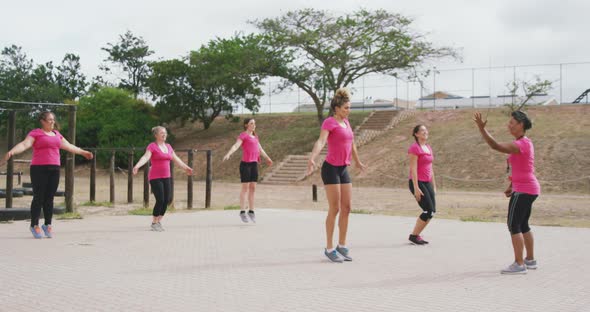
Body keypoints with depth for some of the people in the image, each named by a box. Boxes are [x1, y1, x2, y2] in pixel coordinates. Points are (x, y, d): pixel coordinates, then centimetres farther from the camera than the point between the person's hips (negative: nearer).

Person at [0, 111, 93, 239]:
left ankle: (47, 225, 13)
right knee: (38, 198, -4)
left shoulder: (57, 134, 19)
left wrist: (82, 152, 40)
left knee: (49, 198, 4)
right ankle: (34, 225, 5)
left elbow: (69, 146, 31)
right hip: (39, 169, -5)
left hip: (54, 170, 5)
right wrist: (11, 152, -33)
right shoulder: (35, 133, -1)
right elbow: (24, 144, -15)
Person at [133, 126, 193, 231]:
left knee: (167, 200, 2)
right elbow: (145, 157, -25)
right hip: (155, 178, -7)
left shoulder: (168, 146, 12)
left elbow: (176, 159, 23)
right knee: (160, 200, -12)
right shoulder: (152, 146, -8)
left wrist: (186, 168, 32)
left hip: (166, 178, 7)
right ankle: (154, 224, 4)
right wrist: (137, 166, -42)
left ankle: (159, 222, 19)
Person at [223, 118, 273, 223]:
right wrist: (228, 154, -39)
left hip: (254, 164, 7)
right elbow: (235, 146, -21)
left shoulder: (254, 136, 18)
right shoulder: (243, 135, -5)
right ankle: (242, 212, 3)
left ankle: (251, 211, 14)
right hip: (245, 164, -7)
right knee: (245, 188, -4)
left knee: (253, 188, 6)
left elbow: (260, 148, 33)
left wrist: (267, 158, 45)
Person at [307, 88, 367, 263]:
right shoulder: (329, 122, -11)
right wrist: (312, 159, -46)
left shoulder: (345, 122, 14)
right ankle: (329, 248, 4)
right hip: (331, 169, -8)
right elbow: (320, 141, -29)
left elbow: (351, 143, 29)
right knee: (335, 209, -6)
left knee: (347, 208, 6)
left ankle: (342, 246, 16)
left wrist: (358, 162, 40)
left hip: (343, 169, 8)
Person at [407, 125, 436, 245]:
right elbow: (413, 169, -16)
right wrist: (416, 188, -20)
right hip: (417, 182, -8)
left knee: (432, 211, 4)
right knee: (428, 210, -11)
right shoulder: (414, 148, -11)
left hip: (427, 183, 8)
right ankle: (413, 236, 2)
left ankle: (417, 235, 15)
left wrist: (434, 186, 18)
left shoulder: (428, 148, 15)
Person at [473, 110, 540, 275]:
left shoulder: (522, 144, -19)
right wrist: (511, 186, 18)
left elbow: (495, 146, -29)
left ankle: (519, 264, -5)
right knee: (523, 225, 17)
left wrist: (481, 128, -30)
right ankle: (530, 260, 25)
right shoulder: (523, 142, 13)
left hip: (523, 190, -10)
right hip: (528, 189, 10)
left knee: (514, 225, -7)